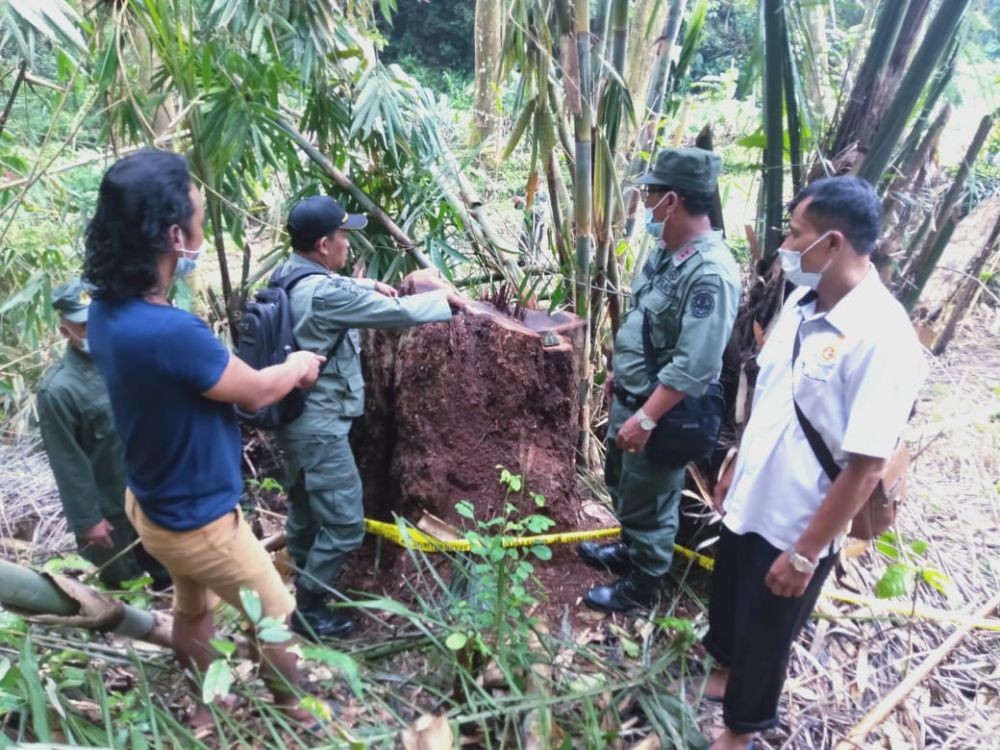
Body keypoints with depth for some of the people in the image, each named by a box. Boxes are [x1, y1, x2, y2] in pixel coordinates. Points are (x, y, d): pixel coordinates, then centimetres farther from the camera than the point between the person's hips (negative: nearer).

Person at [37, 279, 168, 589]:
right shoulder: (58, 389, -23)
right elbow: (68, 464, -18)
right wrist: (87, 518, -14)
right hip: (109, 507, -5)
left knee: (167, 574, 26)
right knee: (124, 585, 18)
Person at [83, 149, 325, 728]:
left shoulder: (109, 308, -9)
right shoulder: (169, 331, -38)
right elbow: (255, 393, -20)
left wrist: (281, 373, 0)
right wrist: (300, 364, -2)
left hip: (155, 503, 8)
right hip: (197, 520, -8)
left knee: (193, 610, 29)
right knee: (276, 618, 16)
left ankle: (208, 705, 53)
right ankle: (292, 709, 41)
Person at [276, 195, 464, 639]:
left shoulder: (289, 275, 3)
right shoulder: (324, 295, -26)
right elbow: (400, 313, -20)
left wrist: (368, 286, 13)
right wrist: (443, 299, -3)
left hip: (298, 419, 10)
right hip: (319, 427, -10)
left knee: (305, 504, 25)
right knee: (344, 524, 1)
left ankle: (302, 578, 44)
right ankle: (307, 609, 16)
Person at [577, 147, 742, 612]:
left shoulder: (710, 273, -28)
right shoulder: (668, 249, 2)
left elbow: (694, 369, -29)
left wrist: (646, 419, -27)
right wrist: (619, 372, 21)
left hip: (664, 412, -9)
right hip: (631, 397, 9)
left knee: (648, 501, 10)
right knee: (621, 483, 26)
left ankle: (642, 584, 32)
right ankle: (630, 551, 49)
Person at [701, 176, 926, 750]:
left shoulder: (882, 339, -28)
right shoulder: (802, 304, -3)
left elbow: (865, 467, -26)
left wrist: (805, 553, -20)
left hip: (795, 525, -7)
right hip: (750, 501, 7)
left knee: (764, 633, 16)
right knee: (728, 600, 28)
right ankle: (724, 671, 57)